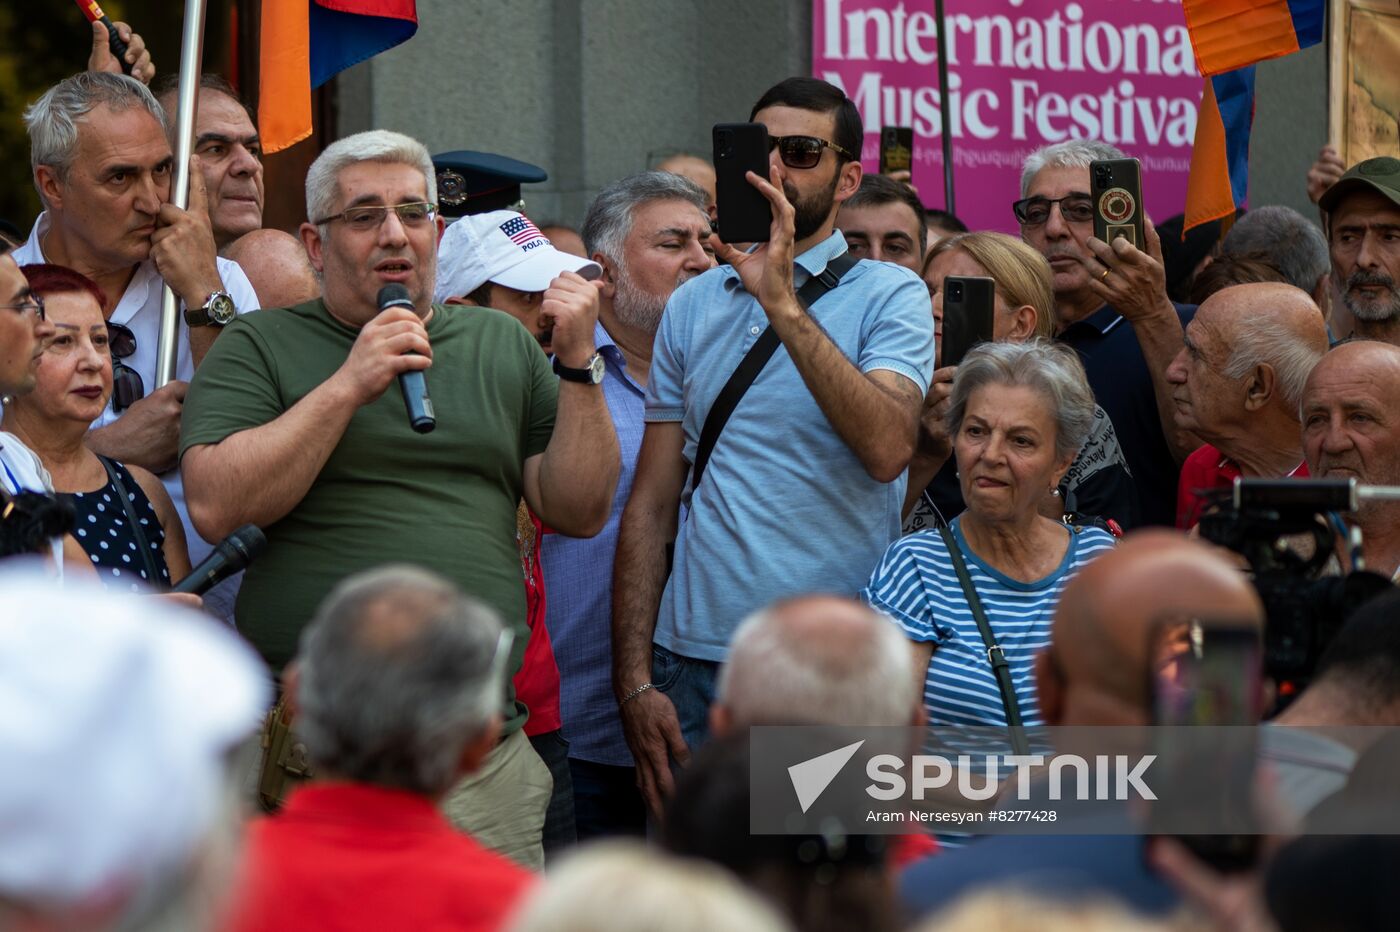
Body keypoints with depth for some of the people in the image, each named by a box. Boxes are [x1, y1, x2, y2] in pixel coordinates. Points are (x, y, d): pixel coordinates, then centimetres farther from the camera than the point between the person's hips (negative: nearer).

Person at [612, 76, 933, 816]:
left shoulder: (888, 295, 0)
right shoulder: (693, 305, 13)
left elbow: (886, 447, -19)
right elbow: (651, 505, 12)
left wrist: (782, 301, -22)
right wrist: (635, 684, 4)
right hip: (694, 664, 4)